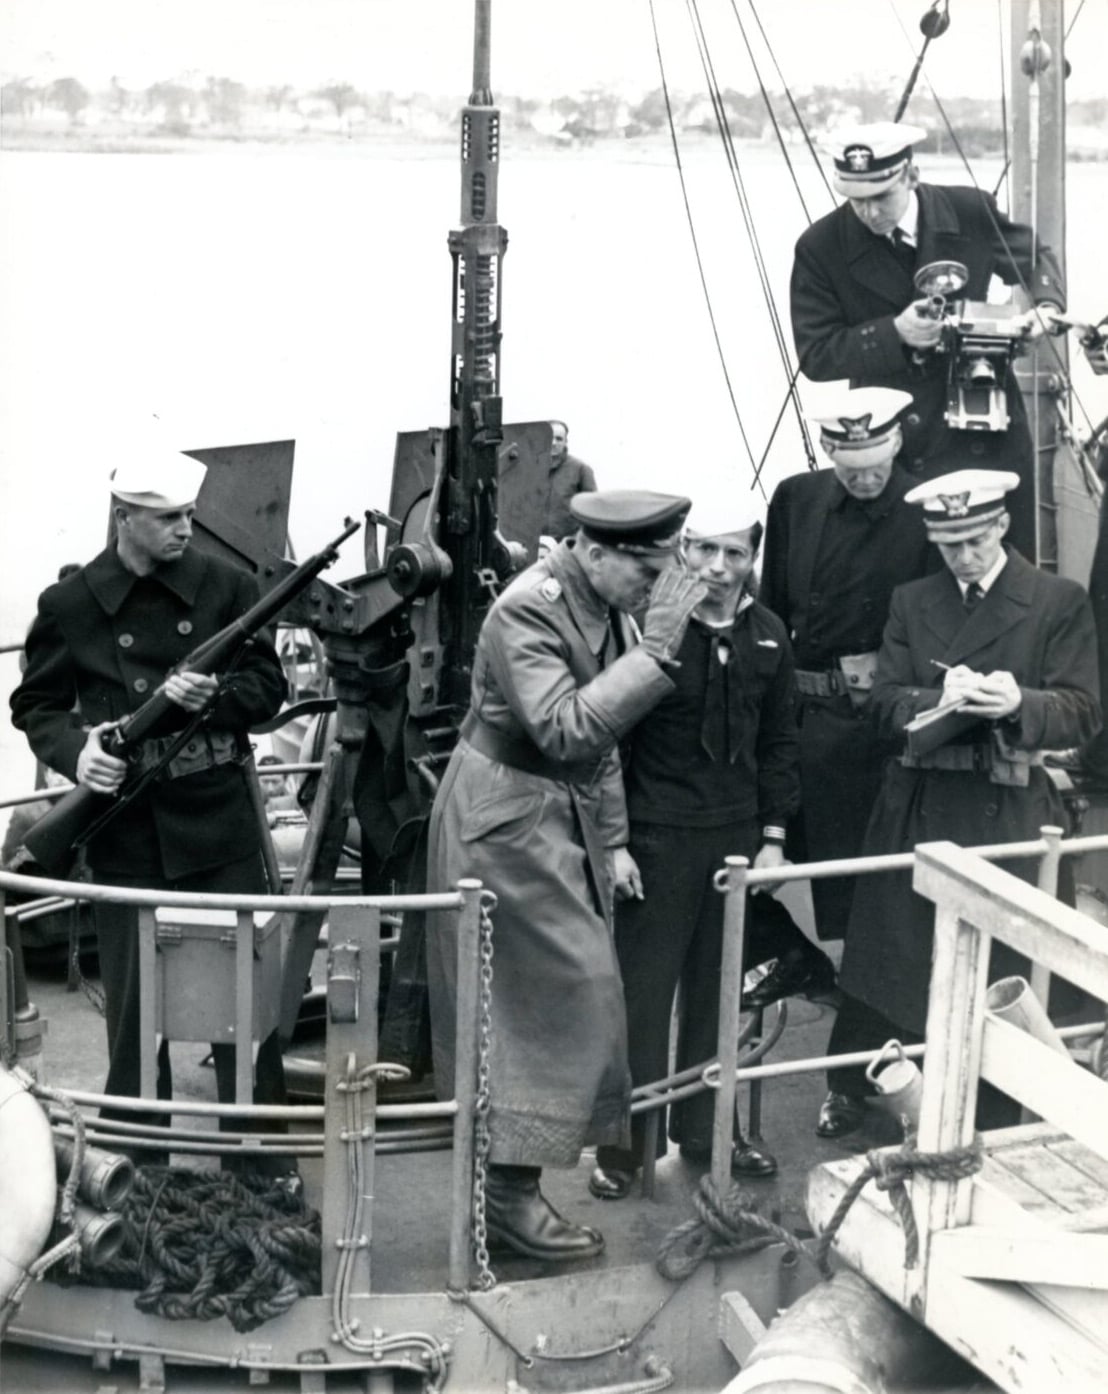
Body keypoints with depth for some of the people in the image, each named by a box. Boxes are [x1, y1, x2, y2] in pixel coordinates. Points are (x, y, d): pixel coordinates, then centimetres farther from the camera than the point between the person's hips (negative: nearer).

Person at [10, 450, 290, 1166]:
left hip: (222, 828, 1)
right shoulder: (70, 605, -3)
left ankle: (261, 1161, 20)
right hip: (127, 837, -1)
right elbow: (36, 705, 6)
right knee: (134, 1006, 8)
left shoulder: (228, 586, -1)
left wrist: (212, 696, -18)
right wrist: (74, 750, -14)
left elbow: (269, 688, 2)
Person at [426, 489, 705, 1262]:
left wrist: (610, 839, 13)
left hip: (566, 822, 9)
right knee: (555, 1000, -8)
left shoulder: (607, 607, 3)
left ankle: (511, 1179, 26)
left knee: (548, 1003, 13)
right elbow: (565, 730, -35)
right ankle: (511, 1190, 1)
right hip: (510, 823, -9)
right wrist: (657, 652, -35)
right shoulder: (527, 611, -23)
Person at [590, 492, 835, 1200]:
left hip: (737, 836, 5)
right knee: (643, 993, 1)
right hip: (657, 840, -4)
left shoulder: (767, 635, 5)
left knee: (717, 989, 12)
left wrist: (774, 835, 7)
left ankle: (704, 1126, 26)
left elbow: (778, 741, 12)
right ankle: (626, 1142, 11)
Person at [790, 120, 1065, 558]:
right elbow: (815, 355, -10)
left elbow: (1035, 258, 13)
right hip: (897, 445, -1)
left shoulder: (971, 211, -6)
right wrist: (894, 334, -24)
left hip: (989, 426, 2)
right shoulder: (821, 248, -10)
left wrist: (1047, 303, -8)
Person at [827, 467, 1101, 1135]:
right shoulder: (911, 602, 9)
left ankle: (989, 1123, 18)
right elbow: (888, 703, 2)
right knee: (889, 956, 9)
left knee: (1000, 969, 3)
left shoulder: (1060, 602, -1)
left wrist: (1019, 703, -25)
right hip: (919, 808, 3)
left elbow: (1083, 712, -5)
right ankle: (850, 1091, 27)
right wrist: (941, 699, -20)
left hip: (1010, 812, -2)